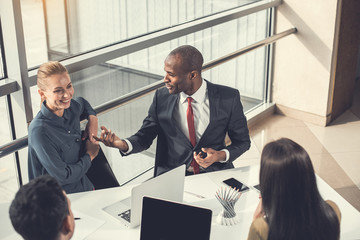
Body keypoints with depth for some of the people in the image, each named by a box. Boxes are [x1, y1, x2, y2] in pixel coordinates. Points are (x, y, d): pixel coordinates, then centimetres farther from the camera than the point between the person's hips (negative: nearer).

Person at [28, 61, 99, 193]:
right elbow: (62, 177, -20)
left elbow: (82, 103, 26)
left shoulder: (72, 107, -2)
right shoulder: (39, 131, -23)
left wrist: (92, 118, 6)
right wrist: (89, 155, -6)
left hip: (84, 187, 7)